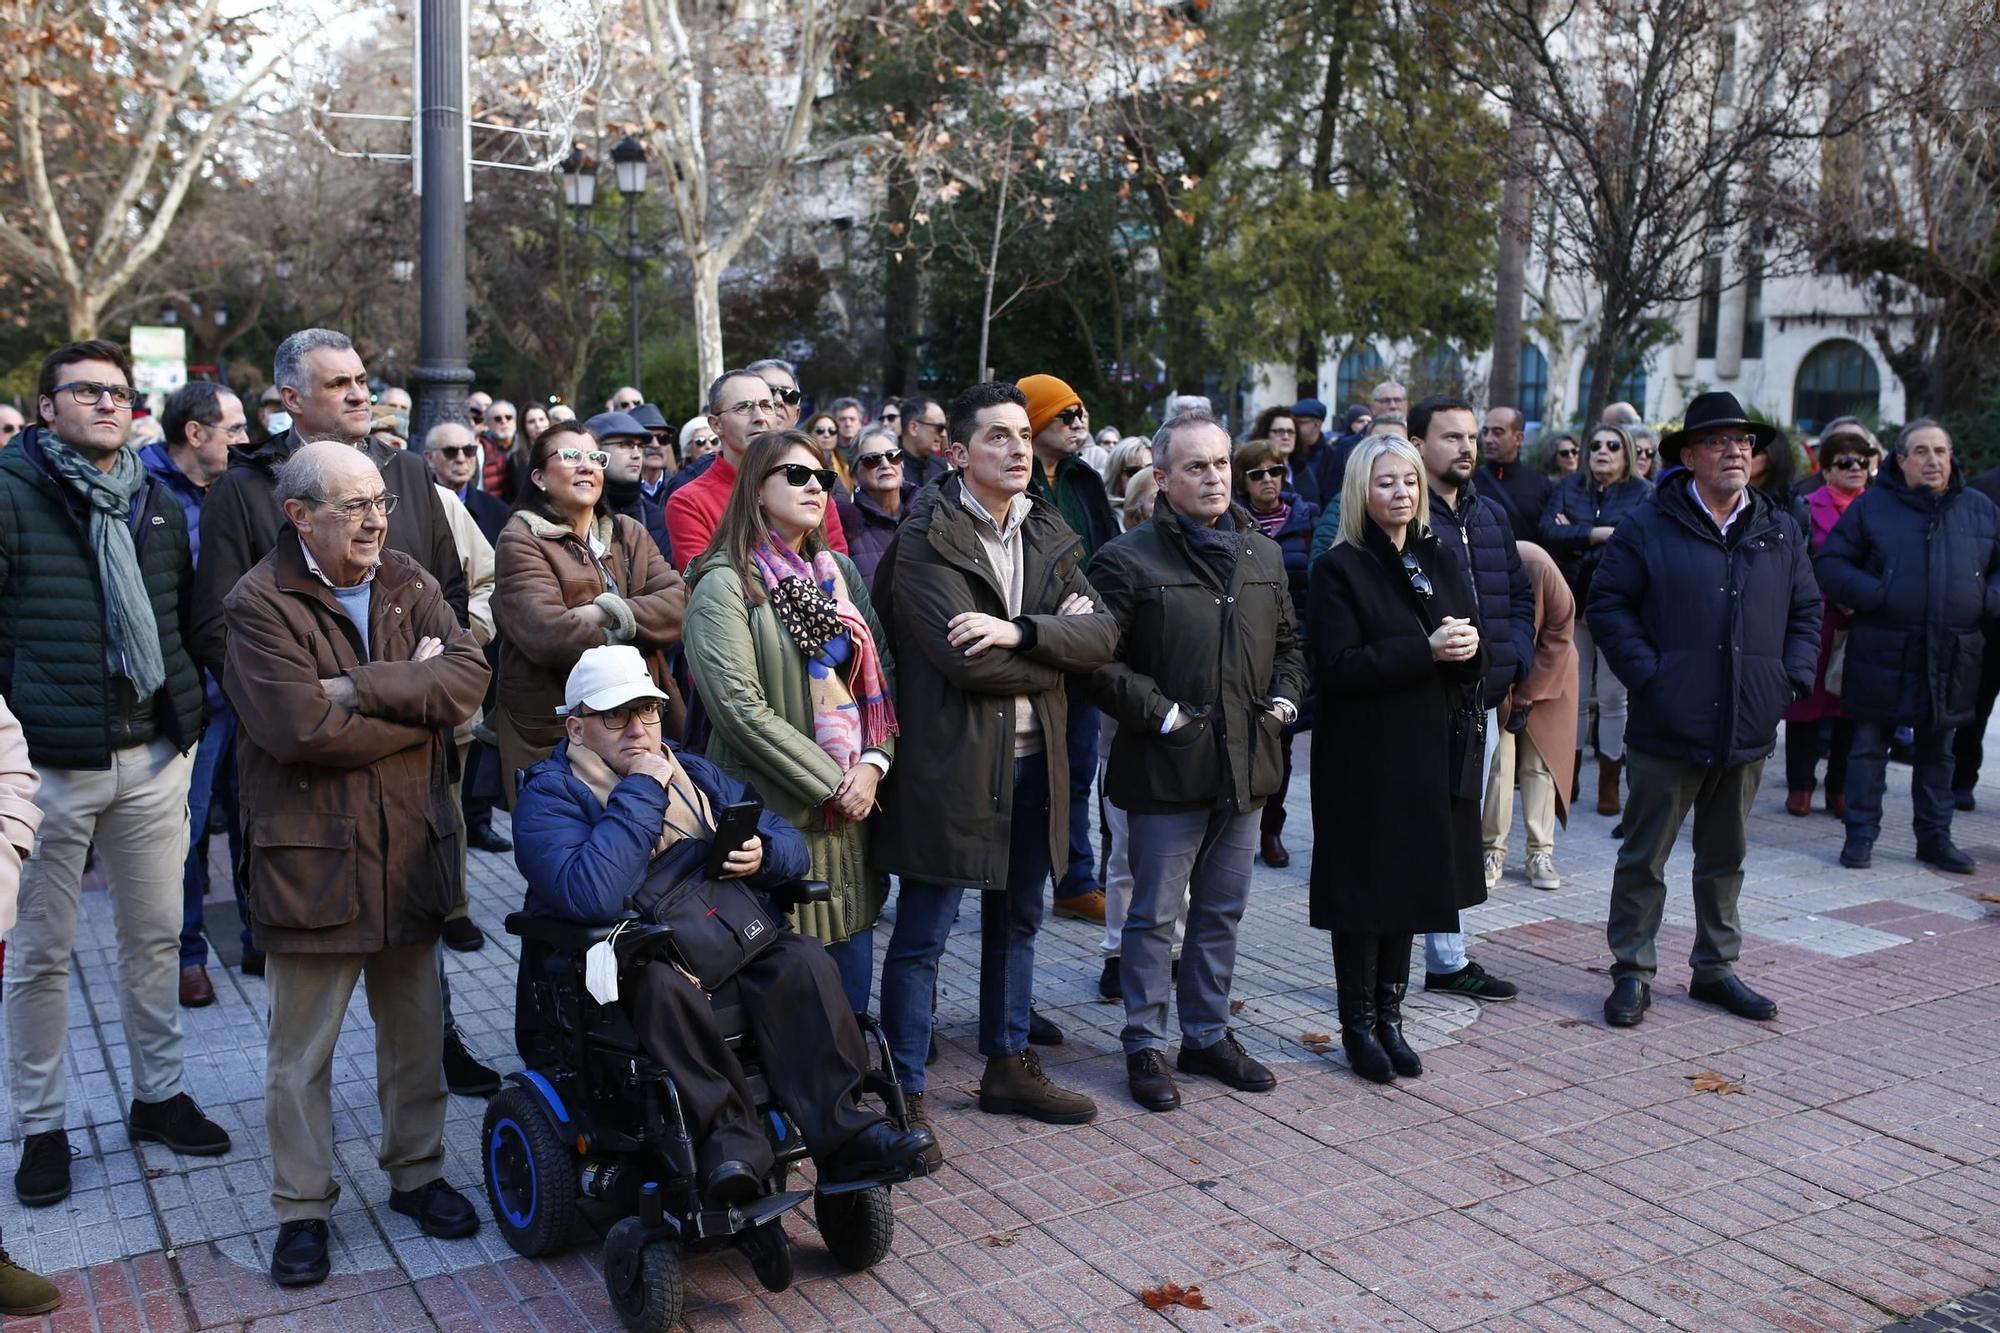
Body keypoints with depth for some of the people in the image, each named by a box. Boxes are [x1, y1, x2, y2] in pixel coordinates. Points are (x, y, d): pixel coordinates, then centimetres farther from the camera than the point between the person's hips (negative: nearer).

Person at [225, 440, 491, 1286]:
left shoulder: (411, 588, 6)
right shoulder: (261, 604, -10)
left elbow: (469, 676, -10)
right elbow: (303, 729, -22)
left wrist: (362, 688, -21)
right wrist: (421, 704, -12)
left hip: (413, 846, 5)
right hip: (311, 856, -4)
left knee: (416, 1029, 16)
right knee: (300, 1048, 7)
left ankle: (417, 1174, 33)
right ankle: (302, 1208, 22)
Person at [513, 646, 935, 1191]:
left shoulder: (696, 774, 16)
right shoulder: (549, 794, -4)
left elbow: (792, 847, 14)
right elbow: (592, 897, -25)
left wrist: (761, 854, -11)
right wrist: (642, 792, -18)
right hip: (620, 970, -5)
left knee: (801, 957, -23)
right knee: (662, 984, -37)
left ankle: (842, 1130, -23)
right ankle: (728, 1136, -27)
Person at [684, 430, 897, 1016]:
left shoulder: (838, 573, 14)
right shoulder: (726, 583, -6)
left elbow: (878, 676, 12)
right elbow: (739, 704, -15)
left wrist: (872, 764, -4)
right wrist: (830, 782, -14)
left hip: (852, 806, 6)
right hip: (774, 811, -6)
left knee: (852, 960, 10)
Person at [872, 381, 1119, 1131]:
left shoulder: (1047, 534, 10)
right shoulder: (927, 538, -12)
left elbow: (1103, 634, -2)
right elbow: (966, 659, -22)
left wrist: (1020, 631, -19)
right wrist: (1052, 653, -7)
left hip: (1033, 758, 7)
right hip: (951, 760, -7)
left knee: (1017, 924, 19)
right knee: (922, 939, 2)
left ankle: (1008, 1068, 34)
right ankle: (906, 1093, 14)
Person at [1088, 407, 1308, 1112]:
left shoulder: (1264, 554, 11)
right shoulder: (1128, 559, -8)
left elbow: (1288, 640, 23)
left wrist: (1285, 696, 7)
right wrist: (1161, 712, -14)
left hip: (1247, 765, 6)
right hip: (1168, 767, -6)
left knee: (1222, 912, 16)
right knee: (1155, 915, 4)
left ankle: (1209, 1035, 30)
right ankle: (1145, 1046, 17)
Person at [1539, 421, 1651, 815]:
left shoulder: (1643, 494, 0)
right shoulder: (1569, 487, 9)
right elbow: (1549, 532, -6)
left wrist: (1576, 535, -10)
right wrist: (1601, 534, -14)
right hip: (1573, 604, 3)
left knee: (1613, 697, 2)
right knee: (1574, 695, 7)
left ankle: (1609, 782, 10)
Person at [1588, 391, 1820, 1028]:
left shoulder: (1779, 532, 11)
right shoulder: (1648, 528, -4)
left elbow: (1807, 609, 18)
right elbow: (1607, 604, -5)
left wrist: (1793, 678, 4)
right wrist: (1648, 675, -13)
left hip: (1748, 732, 5)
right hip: (1667, 731, -4)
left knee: (1725, 857, 16)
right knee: (1644, 857, 3)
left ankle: (1715, 968, 28)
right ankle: (1631, 973, 13)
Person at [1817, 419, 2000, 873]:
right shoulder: (1871, 507, -1)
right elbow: (1830, 565, -2)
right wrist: (1875, 596, -15)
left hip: (1952, 659, 3)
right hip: (1883, 654, -3)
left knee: (1938, 751, 14)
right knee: (1869, 747, 3)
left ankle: (1935, 838, 24)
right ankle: (1860, 835, 12)